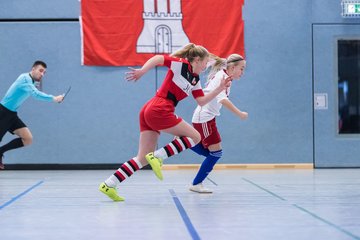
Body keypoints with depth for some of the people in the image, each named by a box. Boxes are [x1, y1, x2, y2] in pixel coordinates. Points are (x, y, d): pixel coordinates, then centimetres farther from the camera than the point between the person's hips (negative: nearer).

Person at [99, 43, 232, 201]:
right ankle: (157, 156, -12)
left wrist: (219, 89, 11)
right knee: (194, 136, -1)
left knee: (143, 159, 5)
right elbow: (158, 58, -14)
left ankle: (108, 185, 0)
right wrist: (142, 71, -27)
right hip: (159, 110, -9)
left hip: (149, 112, 9)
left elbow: (202, 101, 19)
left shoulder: (195, 80, 21)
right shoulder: (181, 64, -3)